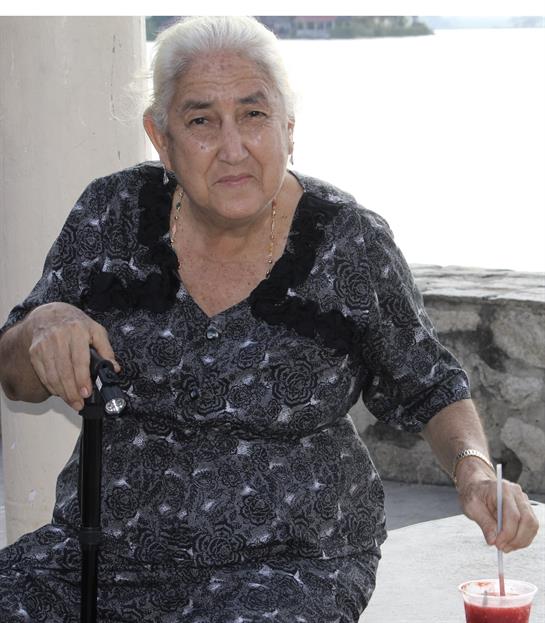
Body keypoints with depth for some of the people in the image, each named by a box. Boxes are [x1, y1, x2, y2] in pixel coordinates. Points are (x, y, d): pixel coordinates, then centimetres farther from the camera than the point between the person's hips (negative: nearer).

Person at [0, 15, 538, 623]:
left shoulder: (351, 246, -7)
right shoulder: (113, 214, -1)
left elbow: (428, 390, 7)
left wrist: (475, 471, -13)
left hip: (286, 565, -2)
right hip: (109, 545, 3)